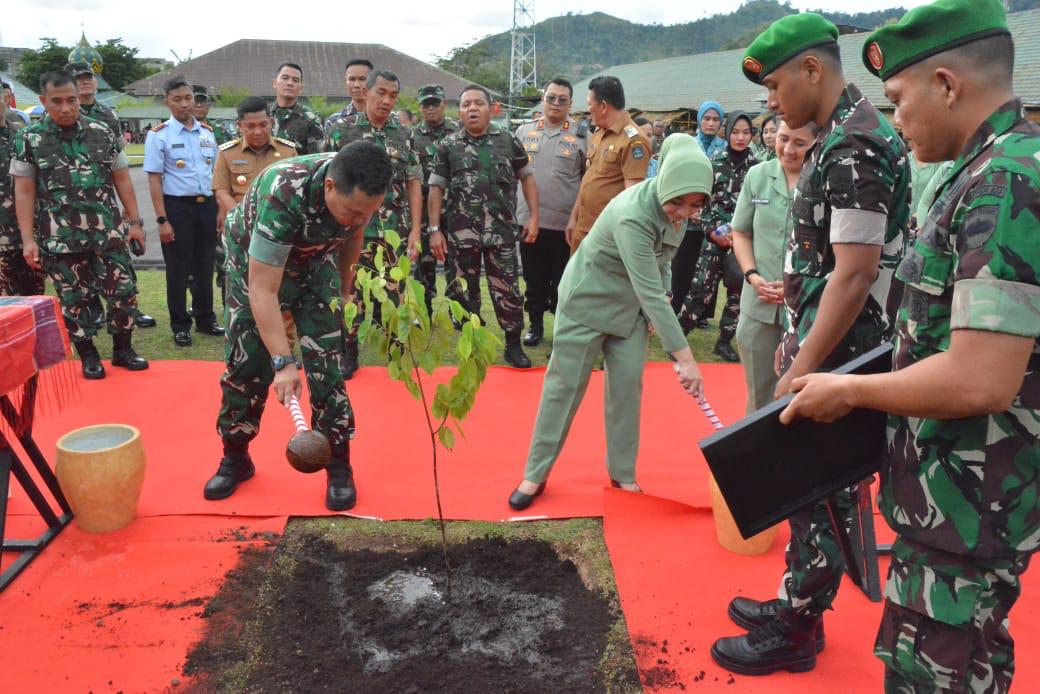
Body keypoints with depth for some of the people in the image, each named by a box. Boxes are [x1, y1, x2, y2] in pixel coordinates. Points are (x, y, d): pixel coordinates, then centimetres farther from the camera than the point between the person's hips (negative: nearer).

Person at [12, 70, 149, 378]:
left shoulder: (102, 132, 3)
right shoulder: (29, 139, -1)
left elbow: (122, 179, 8)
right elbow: (24, 191, -1)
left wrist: (135, 222, 6)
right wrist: (28, 239, -5)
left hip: (108, 233, 1)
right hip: (59, 239, -1)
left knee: (123, 292, 3)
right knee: (74, 300, 8)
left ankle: (122, 349, 21)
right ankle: (88, 355, 23)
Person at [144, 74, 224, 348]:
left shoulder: (207, 132, 9)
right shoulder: (158, 135, -5)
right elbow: (154, 180, -8)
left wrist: (220, 209, 10)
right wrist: (162, 220, -14)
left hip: (207, 205, 4)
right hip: (177, 206, -4)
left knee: (205, 266, 14)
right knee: (178, 269, 4)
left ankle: (205, 319, 28)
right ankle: (180, 326, 16)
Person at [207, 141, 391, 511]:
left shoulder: (360, 191, -25)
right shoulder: (282, 194, -41)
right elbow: (263, 290, -39)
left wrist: (341, 297, 10)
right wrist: (283, 362, -45)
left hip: (315, 260, 3)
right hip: (255, 261, -3)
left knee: (326, 362, -7)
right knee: (246, 363, -2)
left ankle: (339, 466, 3)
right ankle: (235, 458, 19)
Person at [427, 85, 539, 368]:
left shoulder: (508, 140, 4)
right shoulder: (448, 145, 3)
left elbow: (527, 177, 10)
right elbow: (436, 188, 4)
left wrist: (533, 217, 1)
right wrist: (435, 230, -2)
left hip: (502, 231, 0)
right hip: (461, 233, 0)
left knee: (507, 289, 1)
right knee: (465, 291, 9)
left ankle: (514, 346, 14)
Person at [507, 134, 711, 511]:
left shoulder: (674, 207, -12)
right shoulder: (632, 215, -35)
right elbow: (651, 293, -37)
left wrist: (653, 313, -2)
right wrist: (685, 357, -37)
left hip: (632, 303, 6)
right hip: (588, 297, -6)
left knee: (628, 384, 3)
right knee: (565, 384, 0)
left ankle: (623, 474, 17)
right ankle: (535, 474, 11)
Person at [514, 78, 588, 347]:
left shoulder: (581, 136, -1)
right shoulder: (524, 131, 7)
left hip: (566, 224, -2)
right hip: (529, 220, 2)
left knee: (562, 283, 6)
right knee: (534, 280, 12)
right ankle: (535, 325, 27)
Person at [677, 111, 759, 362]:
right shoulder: (714, 164, 1)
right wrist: (713, 231, -6)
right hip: (715, 237, -1)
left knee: (739, 290, 1)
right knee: (701, 288, -7)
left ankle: (724, 341, 14)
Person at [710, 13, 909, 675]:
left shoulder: (854, 149, -20)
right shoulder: (843, 139, 12)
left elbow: (855, 274, -24)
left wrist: (803, 369, -22)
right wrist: (796, 341, 20)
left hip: (839, 356, -10)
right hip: (823, 344, 10)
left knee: (819, 493, 2)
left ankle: (795, 634, 17)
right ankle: (799, 602, 33)